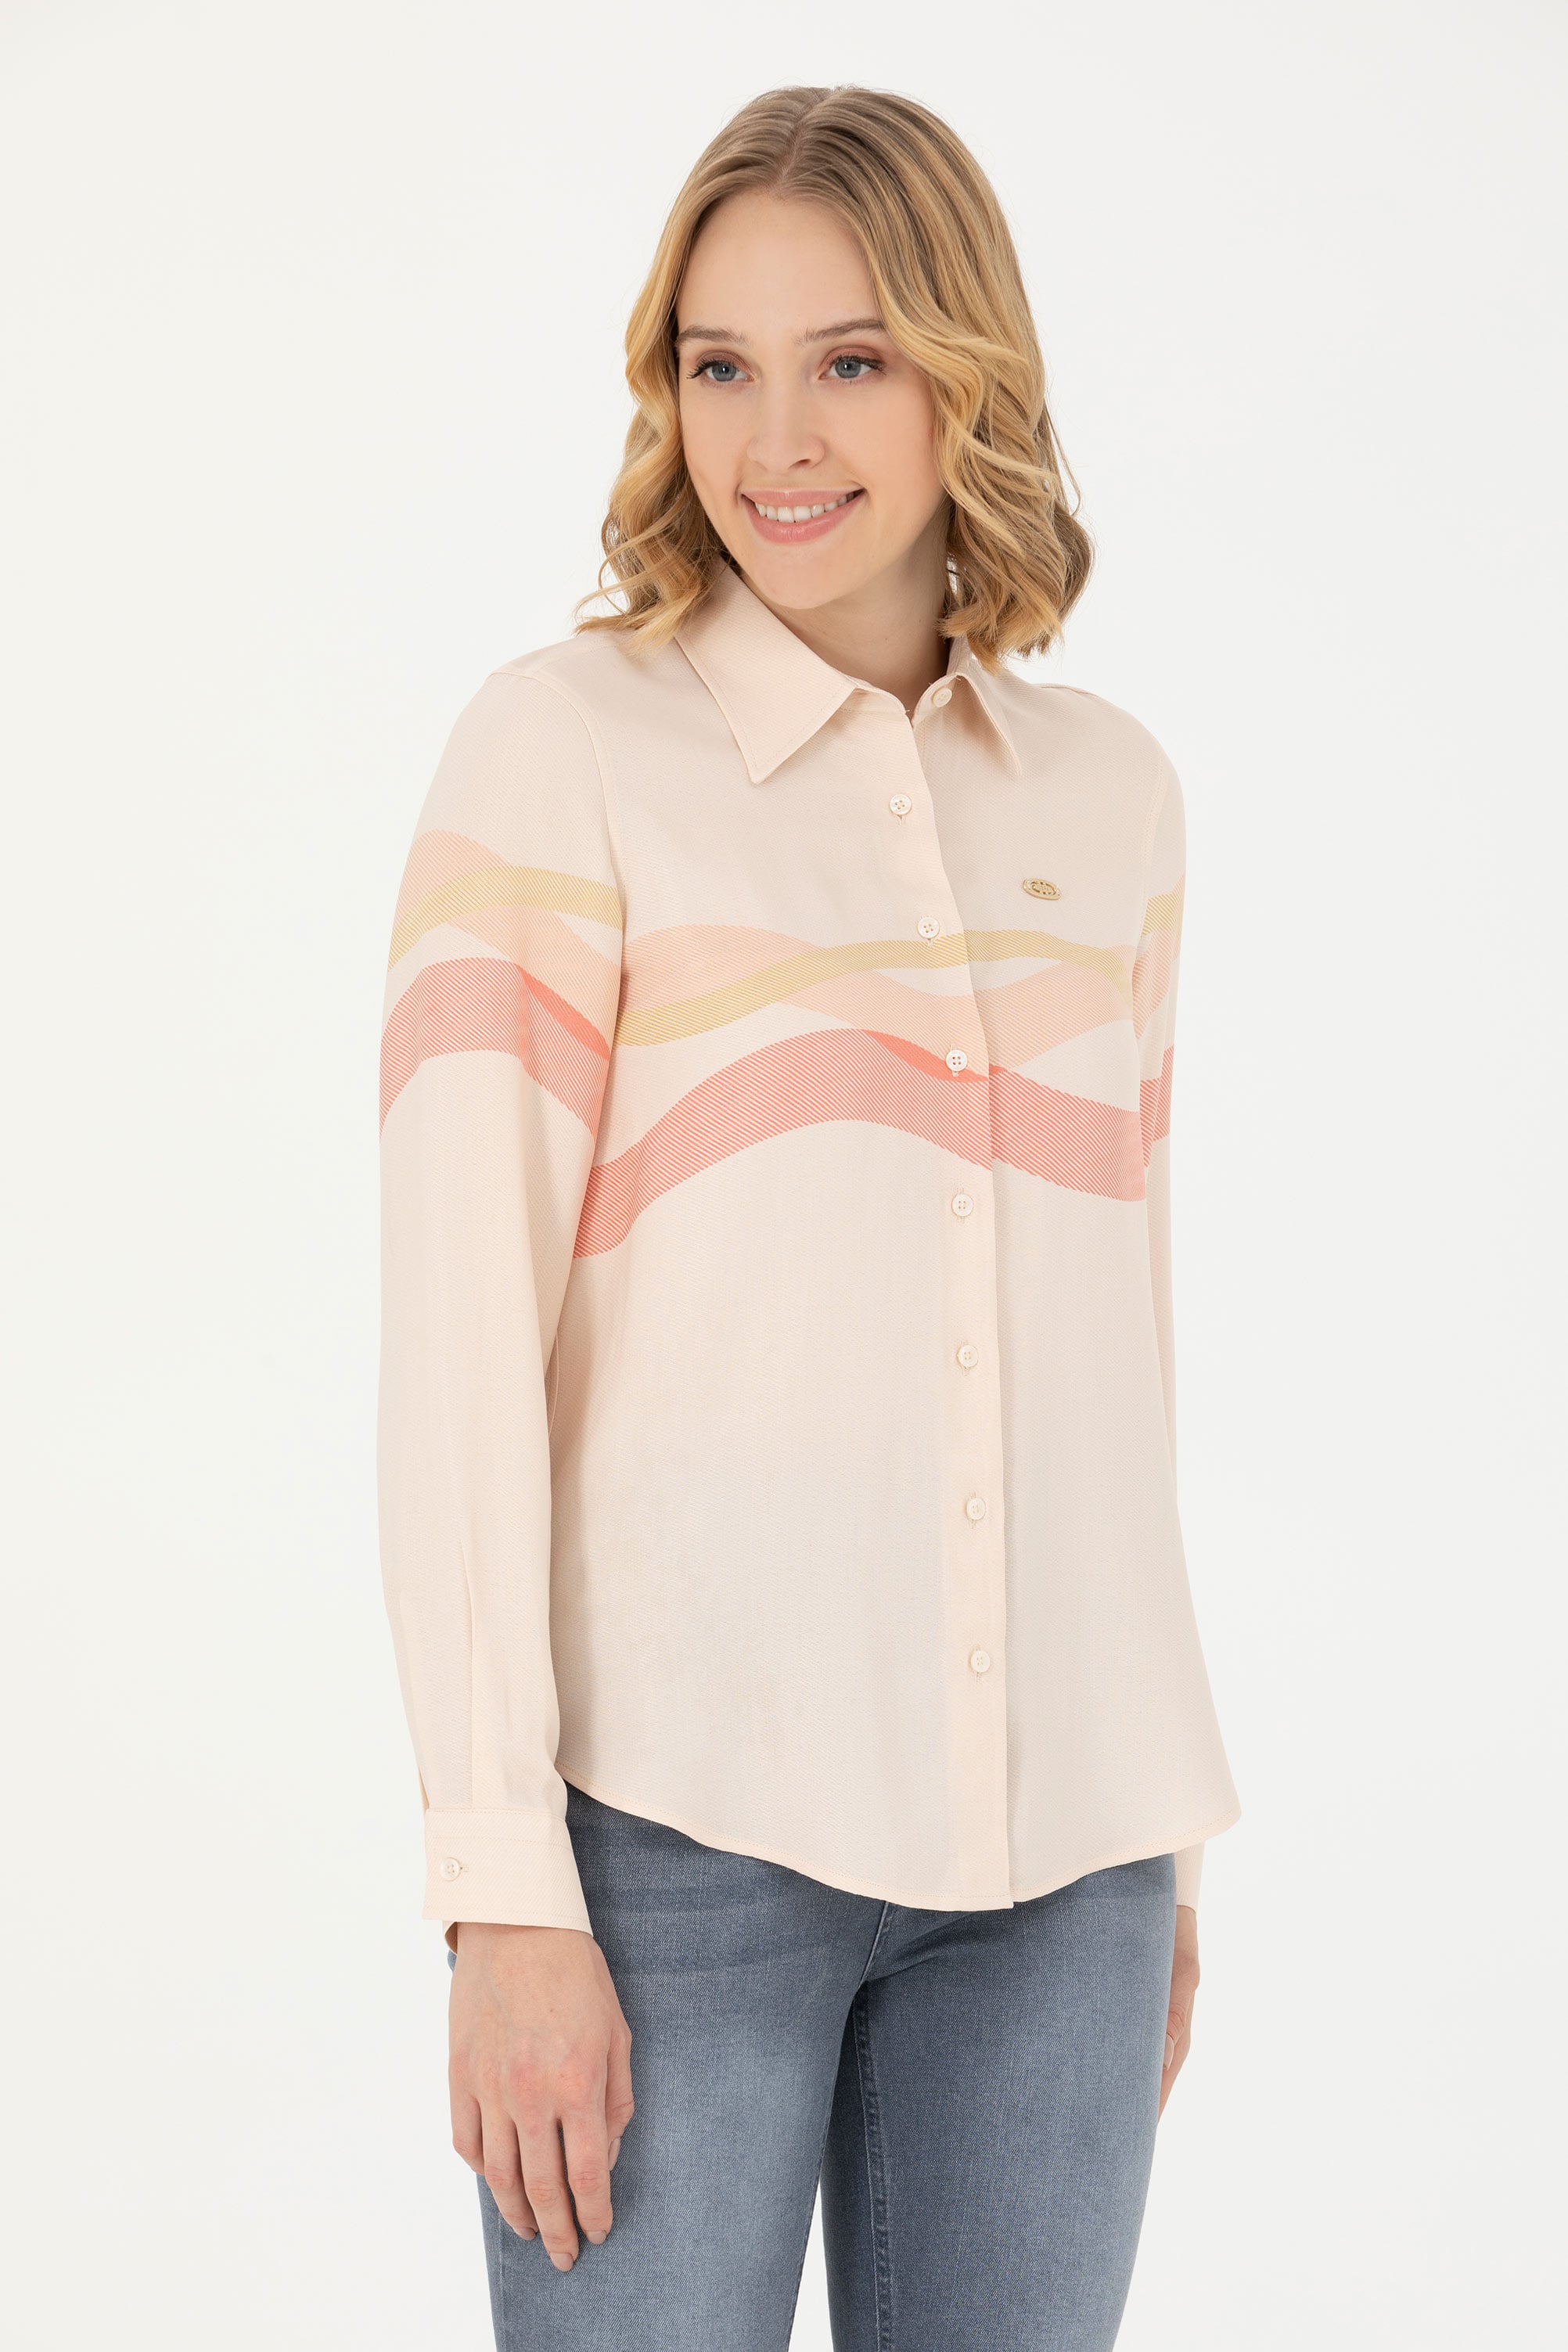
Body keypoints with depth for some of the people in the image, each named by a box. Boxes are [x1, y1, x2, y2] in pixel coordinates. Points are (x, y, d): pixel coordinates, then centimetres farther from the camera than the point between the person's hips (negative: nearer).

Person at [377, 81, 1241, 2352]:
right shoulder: (563, 748, -5)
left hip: (1052, 1837, 4)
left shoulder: (1110, 793, 9)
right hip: (684, 1820, -4)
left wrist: (1161, 1841, 15)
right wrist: (507, 1893, -14)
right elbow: (458, 1335, -10)